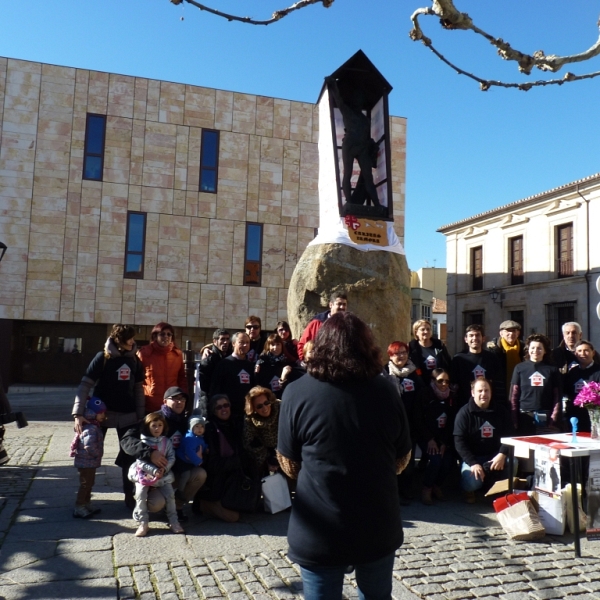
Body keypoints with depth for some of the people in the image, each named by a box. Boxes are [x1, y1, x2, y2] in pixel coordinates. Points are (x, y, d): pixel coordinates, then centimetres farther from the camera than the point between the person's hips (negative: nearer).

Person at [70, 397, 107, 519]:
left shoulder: (94, 427, 9)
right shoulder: (91, 428, -24)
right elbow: (89, 446, -32)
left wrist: (97, 456, 10)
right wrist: (97, 454, -18)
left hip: (90, 462, 10)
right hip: (86, 462, -10)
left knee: (89, 484, 19)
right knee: (85, 485, -1)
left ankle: (87, 504, 32)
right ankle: (79, 508, 8)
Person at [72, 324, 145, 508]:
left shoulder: (134, 359, 2)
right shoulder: (103, 357, -10)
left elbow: (138, 389, 7)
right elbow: (85, 385, -14)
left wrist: (141, 415, 3)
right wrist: (78, 413, -24)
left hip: (128, 415, 3)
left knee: (129, 456, 5)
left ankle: (129, 495, 17)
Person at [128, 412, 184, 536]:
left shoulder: (166, 441, 2)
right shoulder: (143, 442, -7)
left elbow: (171, 457, -1)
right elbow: (140, 461, -13)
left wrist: (164, 468, -19)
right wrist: (154, 470, -23)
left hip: (163, 474, 2)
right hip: (144, 474, -2)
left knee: (170, 494, -7)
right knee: (140, 495, -17)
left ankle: (173, 521, 8)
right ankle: (142, 523, -4)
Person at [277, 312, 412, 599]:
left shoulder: (297, 392, -13)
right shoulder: (386, 390, -7)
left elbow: (289, 466, -5)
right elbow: (402, 460, 4)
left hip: (319, 532, -2)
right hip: (379, 527, 3)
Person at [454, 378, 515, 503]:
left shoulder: (501, 410, 3)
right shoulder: (464, 413, -8)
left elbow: (509, 434, 1)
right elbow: (459, 441, -13)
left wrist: (502, 454, -18)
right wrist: (473, 463, -24)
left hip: (495, 455, 3)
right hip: (472, 457, -3)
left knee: (512, 463, -30)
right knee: (472, 482, -30)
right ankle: (470, 490, 11)